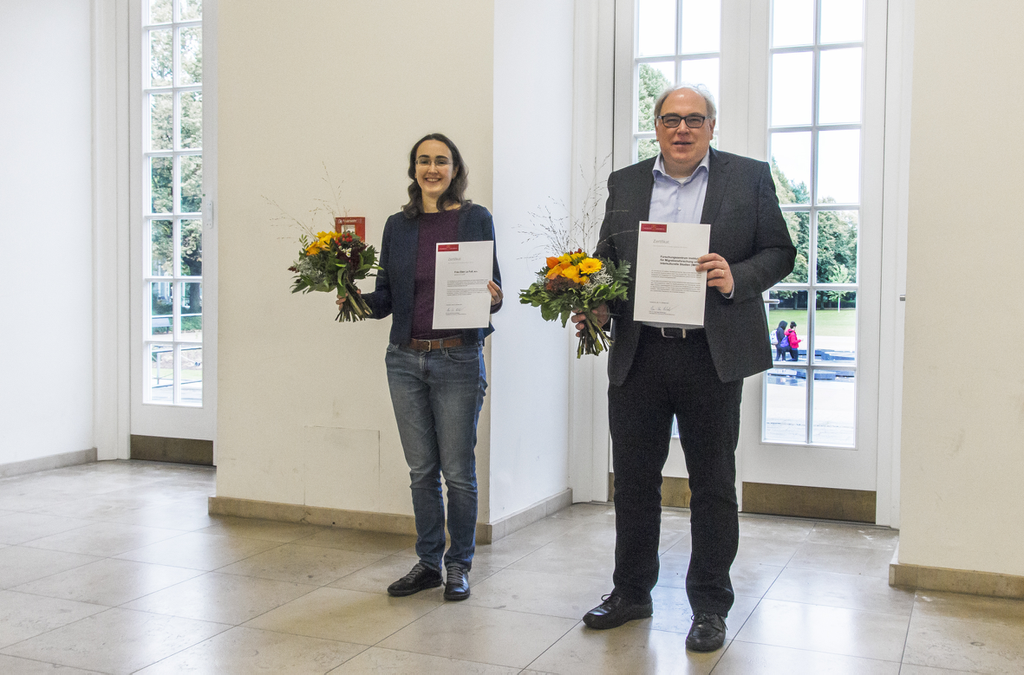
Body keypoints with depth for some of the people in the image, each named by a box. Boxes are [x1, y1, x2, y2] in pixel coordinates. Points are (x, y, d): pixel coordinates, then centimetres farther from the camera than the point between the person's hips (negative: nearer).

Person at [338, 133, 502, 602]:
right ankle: (428, 562, 25)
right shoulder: (398, 225, 9)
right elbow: (386, 298, 10)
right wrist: (356, 300, -9)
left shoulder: (476, 219, -1)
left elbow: (492, 290, 0)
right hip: (405, 358, 4)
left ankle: (459, 565, 19)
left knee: (457, 470, 2)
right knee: (421, 469, 12)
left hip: (458, 359, -4)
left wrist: (492, 299, -22)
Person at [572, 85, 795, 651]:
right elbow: (606, 257, 16)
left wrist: (737, 279, -16)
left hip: (712, 355, -2)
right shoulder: (624, 183, 13)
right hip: (638, 354, 3)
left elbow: (779, 252, 3)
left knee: (713, 484, 7)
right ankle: (631, 592, 28)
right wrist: (597, 305, -3)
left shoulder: (749, 177, 5)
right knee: (633, 478, 11)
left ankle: (709, 606, 20)